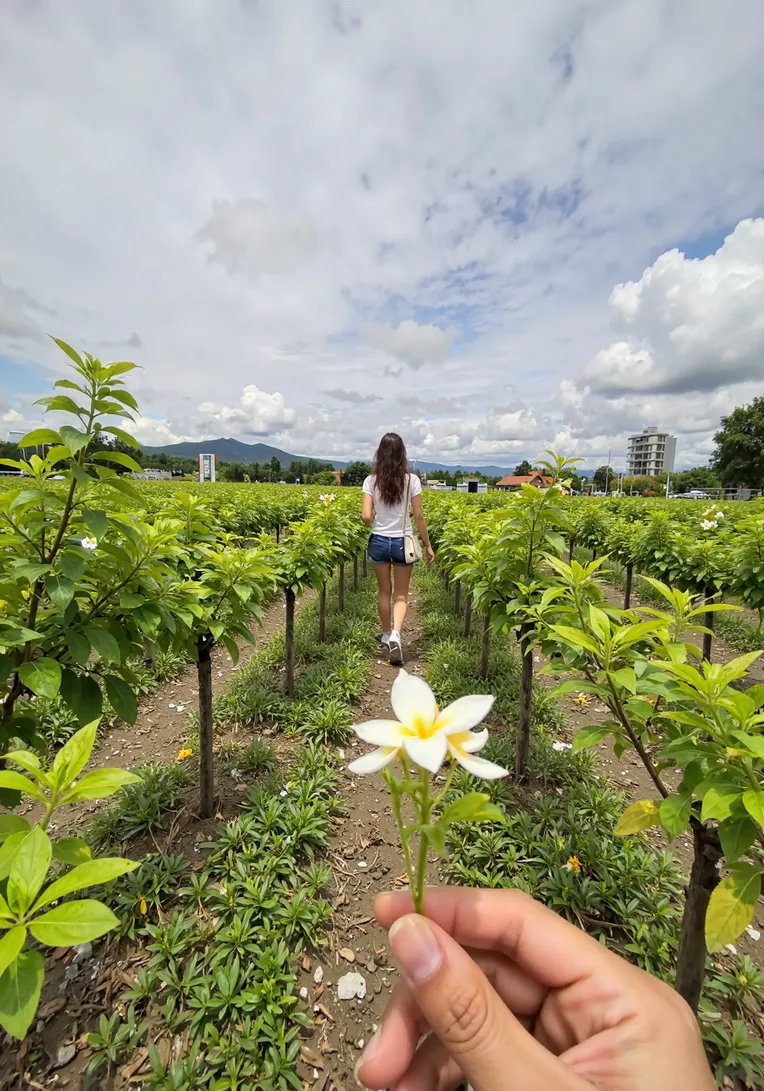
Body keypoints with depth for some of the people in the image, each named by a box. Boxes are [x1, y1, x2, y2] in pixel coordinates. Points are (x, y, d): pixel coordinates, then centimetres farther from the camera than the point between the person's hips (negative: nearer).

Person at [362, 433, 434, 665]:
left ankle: (387, 635, 31)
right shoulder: (411, 480, -7)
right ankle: (396, 634, -11)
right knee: (401, 595, 11)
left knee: (384, 591, 18)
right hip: (402, 542, -1)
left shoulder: (371, 480, -6)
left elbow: (366, 517, -12)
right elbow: (419, 517, -7)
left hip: (379, 541, 1)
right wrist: (428, 545, 3)